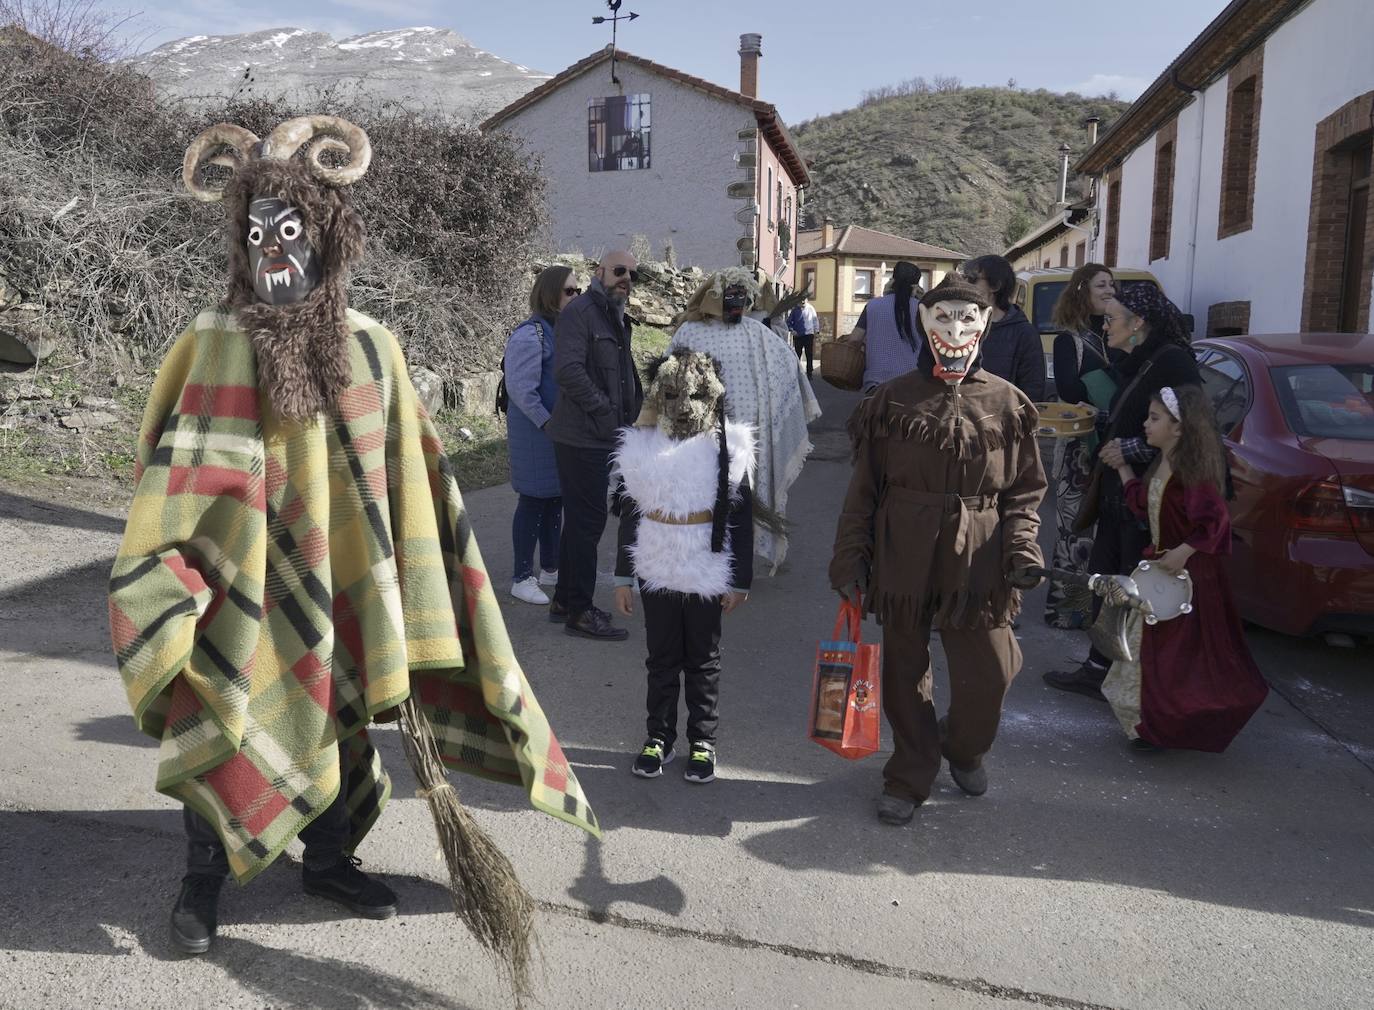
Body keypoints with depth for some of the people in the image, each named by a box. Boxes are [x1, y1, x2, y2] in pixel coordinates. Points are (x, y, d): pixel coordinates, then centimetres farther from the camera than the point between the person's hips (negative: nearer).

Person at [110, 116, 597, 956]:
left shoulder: (370, 347, -1)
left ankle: (330, 860, 36)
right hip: (240, 582, -2)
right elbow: (177, 479, -5)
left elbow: (402, 478, 3)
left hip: (336, 576, 3)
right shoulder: (214, 345, -7)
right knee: (220, 724, 6)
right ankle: (204, 876, 29)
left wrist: (399, 624, 3)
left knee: (341, 715, 14)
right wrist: (170, 594, -11)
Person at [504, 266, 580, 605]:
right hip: (537, 434, -8)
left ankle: (550, 568, 28)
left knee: (554, 501, 15)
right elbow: (521, 390, -19)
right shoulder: (531, 335, -15)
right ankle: (522, 579, 9)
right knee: (533, 502, -1)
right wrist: (548, 424, -18)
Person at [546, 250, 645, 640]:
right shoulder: (579, 311, -12)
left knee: (581, 520, 16)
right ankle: (579, 611, 4)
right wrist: (606, 413, -21)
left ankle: (565, 600, 28)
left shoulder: (617, 318, 19)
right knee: (587, 521, -5)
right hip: (582, 437, -10)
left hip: (601, 437, 10)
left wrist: (637, 404, 14)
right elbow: (568, 370, -24)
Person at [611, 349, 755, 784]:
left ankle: (702, 741, 24)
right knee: (661, 658, 13)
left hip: (707, 573, -2)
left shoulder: (728, 447, -6)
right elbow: (628, 514, 4)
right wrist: (623, 576, 5)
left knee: (703, 659, 11)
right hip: (656, 570, 2)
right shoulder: (642, 446, -2)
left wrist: (739, 580, -3)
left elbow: (741, 519, -2)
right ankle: (659, 736, 27)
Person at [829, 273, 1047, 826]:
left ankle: (963, 748, 36)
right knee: (905, 671, 10)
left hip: (978, 560, 0)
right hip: (903, 557, 0)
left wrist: (1021, 544, -9)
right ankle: (909, 775, 30)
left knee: (988, 674, 3)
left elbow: (1026, 488, 6)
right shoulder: (892, 400, 0)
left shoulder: (1007, 403, 3)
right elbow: (863, 488, 2)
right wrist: (849, 558, -2)